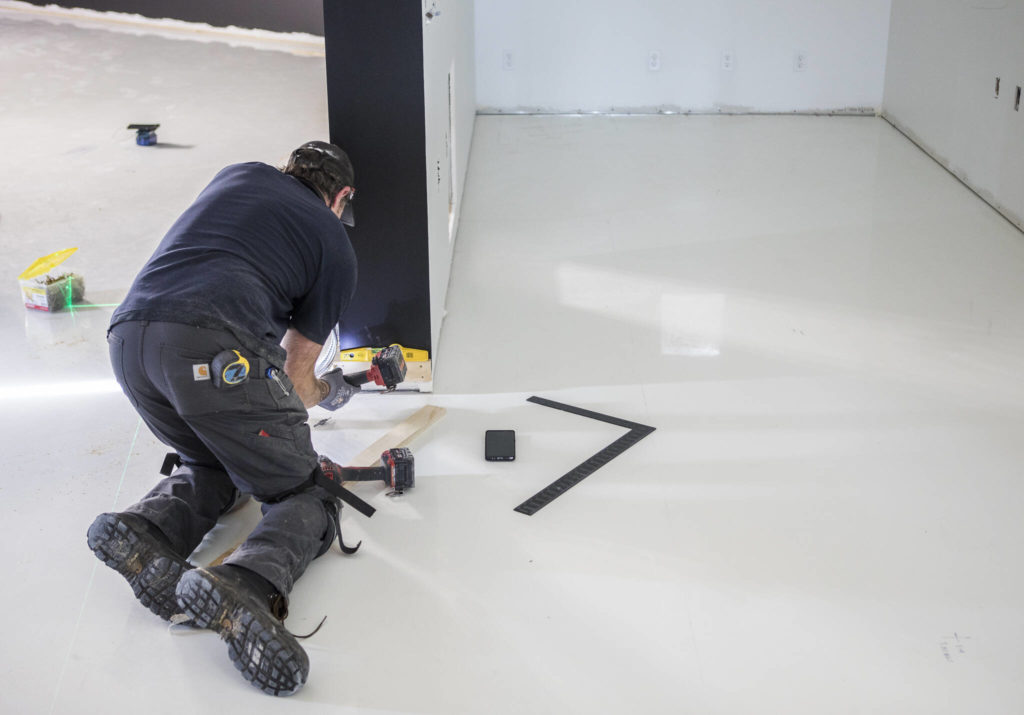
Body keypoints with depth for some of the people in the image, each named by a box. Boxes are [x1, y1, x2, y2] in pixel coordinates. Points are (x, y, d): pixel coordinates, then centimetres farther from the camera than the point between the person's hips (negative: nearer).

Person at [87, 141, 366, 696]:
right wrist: (328, 392, 46)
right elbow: (295, 381, 21)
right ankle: (244, 586, -25)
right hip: (214, 348, -5)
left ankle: (146, 530, -4)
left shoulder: (240, 174, 31)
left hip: (127, 338, 6)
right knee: (307, 497, 7)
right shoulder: (337, 249, 20)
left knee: (210, 467, 28)